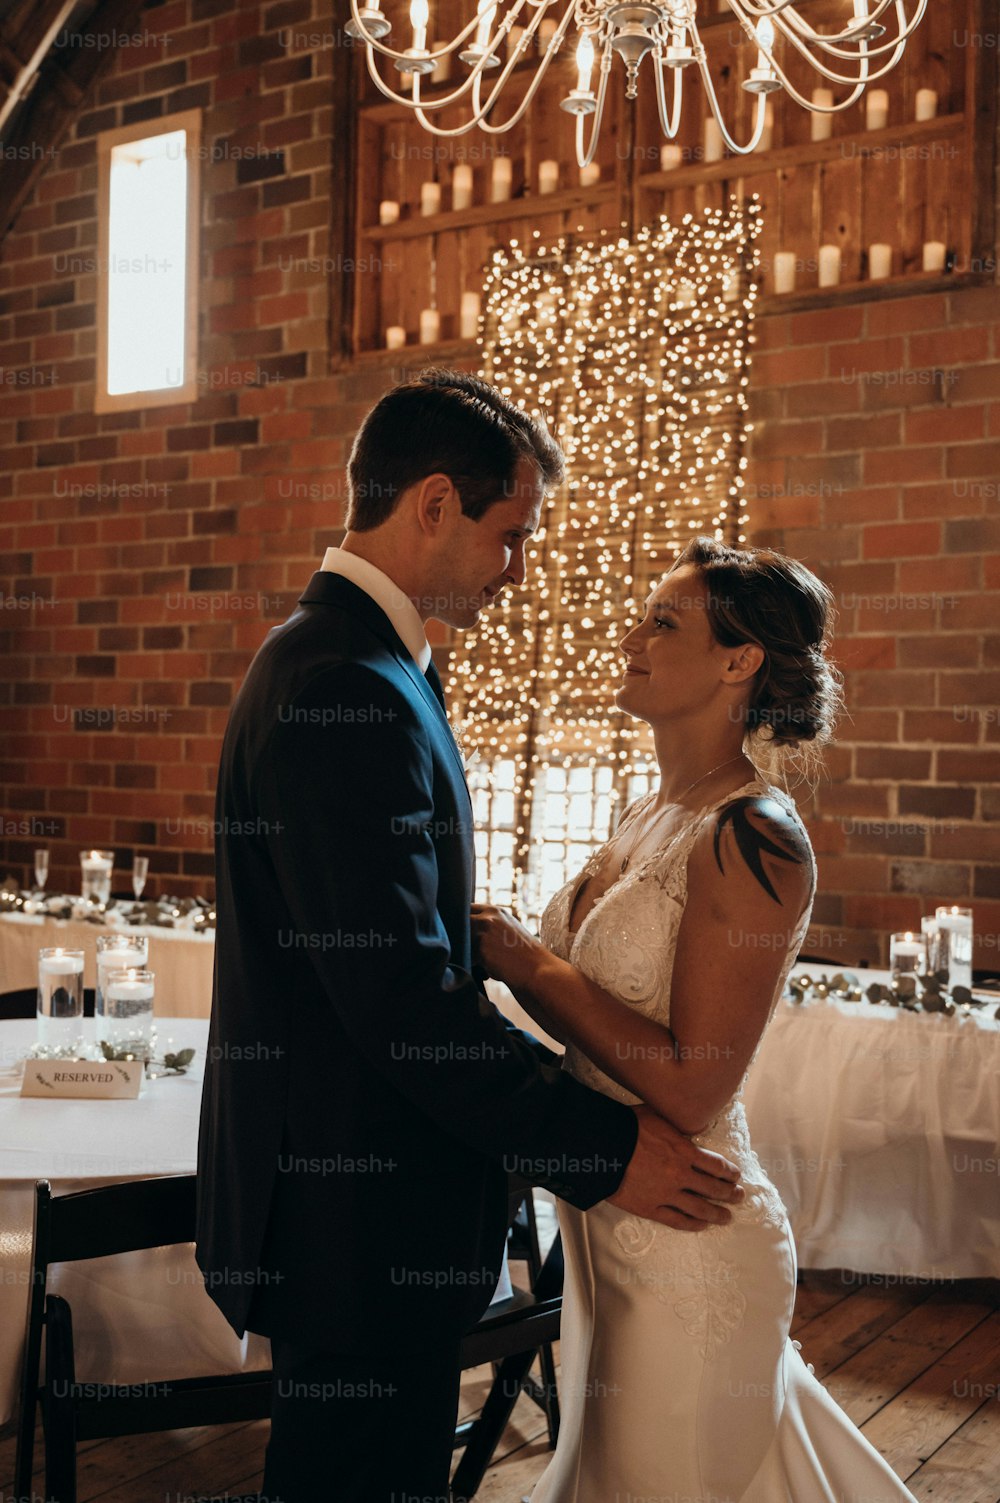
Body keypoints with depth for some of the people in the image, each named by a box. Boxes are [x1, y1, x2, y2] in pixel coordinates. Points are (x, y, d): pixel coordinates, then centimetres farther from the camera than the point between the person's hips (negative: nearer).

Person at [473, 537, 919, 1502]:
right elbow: (596, 1017, 8)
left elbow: (691, 1088, -25)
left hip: (687, 1245, -9)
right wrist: (503, 948, -7)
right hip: (610, 1227, 9)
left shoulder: (752, 838, -22)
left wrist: (528, 961, -19)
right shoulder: (650, 817, 5)